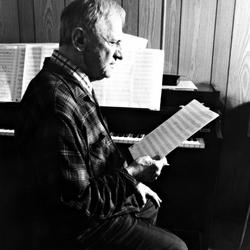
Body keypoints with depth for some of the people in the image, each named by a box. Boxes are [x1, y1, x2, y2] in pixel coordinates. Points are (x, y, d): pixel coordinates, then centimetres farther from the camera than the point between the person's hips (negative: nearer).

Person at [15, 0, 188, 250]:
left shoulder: (70, 83, 1)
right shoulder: (56, 103, -33)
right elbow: (76, 199, -30)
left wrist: (129, 172, 5)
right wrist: (131, 174, -24)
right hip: (77, 228, -9)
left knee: (150, 204, 28)